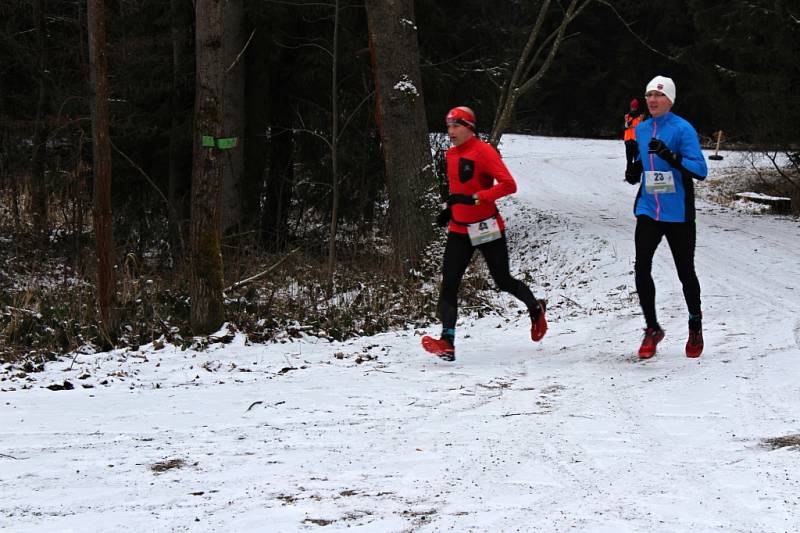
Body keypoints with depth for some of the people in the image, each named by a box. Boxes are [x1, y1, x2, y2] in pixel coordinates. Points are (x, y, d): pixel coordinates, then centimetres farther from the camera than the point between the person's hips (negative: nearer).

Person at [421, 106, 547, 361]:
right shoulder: (451, 155, 10)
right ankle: (447, 342, -16)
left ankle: (536, 309, 38)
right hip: (459, 230, 6)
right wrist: (451, 209, 12)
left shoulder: (483, 151, -14)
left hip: (487, 229, -6)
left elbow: (508, 184, -22)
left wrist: (474, 198, -30)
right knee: (448, 284, -10)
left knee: (503, 281, 8)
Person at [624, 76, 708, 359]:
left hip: (678, 214, -4)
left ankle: (695, 325, 33)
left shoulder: (683, 129, -9)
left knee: (685, 272, 9)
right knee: (641, 268, -10)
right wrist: (633, 172, -3)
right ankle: (652, 329, 5)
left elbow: (700, 170, -15)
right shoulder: (641, 130, 8)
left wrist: (671, 157, -29)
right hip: (648, 211, 4)